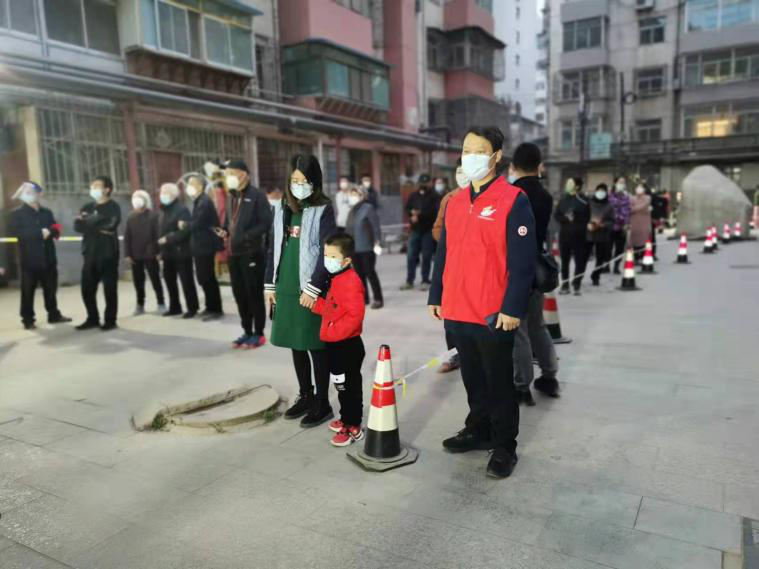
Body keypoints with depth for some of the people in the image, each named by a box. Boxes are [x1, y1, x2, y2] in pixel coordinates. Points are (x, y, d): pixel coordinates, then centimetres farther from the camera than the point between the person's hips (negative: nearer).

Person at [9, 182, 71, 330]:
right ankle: (28, 320, 7)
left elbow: (55, 229, 11)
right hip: (29, 259, -4)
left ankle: (54, 315, 23)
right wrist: (40, 233, -21)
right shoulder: (17, 213, 0)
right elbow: (16, 231, -14)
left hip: (48, 257, 4)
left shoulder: (46, 212, 13)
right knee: (28, 291, 0)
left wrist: (50, 231, -14)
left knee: (51, 288, 11)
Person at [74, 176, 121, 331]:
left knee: (110, 288, -1)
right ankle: (92, 319, 22)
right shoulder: (87, 207, 15)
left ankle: (110, 320, 10)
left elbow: (110, 224, -19)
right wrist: (99, 227, -13)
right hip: (90, 253, 6)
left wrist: (89, 222, -7)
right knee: (87, 288, 7)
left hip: (108, 253, -6)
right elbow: (77, 226, 3)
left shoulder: (113, 207, -2)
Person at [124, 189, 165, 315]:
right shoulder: (130, 218, 7)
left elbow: (157, 235, -6)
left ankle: (161, 303, 10)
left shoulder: (152, 216, -3)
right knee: (138, 280, 9)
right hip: (135, 255, 4)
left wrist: (158, 252, -11)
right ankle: (140, 305, 20)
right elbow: (127, 237, 5)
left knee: (155, 279, 2)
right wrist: (127, 254, 0)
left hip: (150, 254, -3)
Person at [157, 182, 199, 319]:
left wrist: (167, 239, -19)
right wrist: (161, 250, 9)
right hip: (168, 252, 9)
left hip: (180, 251, -9)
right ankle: (175, 307, 26)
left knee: (186, 281, -3)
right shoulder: (164, 210, 17)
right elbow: (161, 230, 17)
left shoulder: (181, 209, -10)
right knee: (169, 280, 14)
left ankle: (192, 308, 7)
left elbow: (184, 231, -20)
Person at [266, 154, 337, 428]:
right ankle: (305, 395, 28)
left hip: (311, 291, -5)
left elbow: (327, 252, -11)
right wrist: (270, 284, 11)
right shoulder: (283, 210, 12)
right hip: (286, 289, 6)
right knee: (296, 345, 13)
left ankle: (323, 403, 13)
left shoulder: (323, 210, -5)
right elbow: (274, 249, 15)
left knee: (315, 346, 1)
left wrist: (312, 287, -17)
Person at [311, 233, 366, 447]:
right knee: (342, 385, 21)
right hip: (335, 345, 10)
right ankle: (346, 418, 36)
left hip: (348, 346, -10)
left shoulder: (351, 282, -20)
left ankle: (353, 428, 12)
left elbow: (355, 315, -28)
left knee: (349, 387, 1)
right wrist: (315, 302, 6)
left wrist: (334, 331, -24)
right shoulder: (336, 280, 12)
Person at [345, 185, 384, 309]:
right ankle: (364, 298, 19)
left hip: (367, 247, -7)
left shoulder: (368, 208, -7)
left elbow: (376, 227, -12)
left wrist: (377, 243, -20)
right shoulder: (352, 211, 14)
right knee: (359, 273, 9)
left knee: (370, 273, -4)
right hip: (354, 248, 7)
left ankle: (378, 299, 5)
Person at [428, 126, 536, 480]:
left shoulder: (514, 200, -9)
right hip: (457, 312, 6)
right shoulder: (455, 202, 10)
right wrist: (435, 297, 14)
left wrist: (513, 308, -17)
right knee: (472, 378, 19)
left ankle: (504, 447, 23)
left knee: (499, 382, 7)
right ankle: (478, 430, 37)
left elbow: (523, 262, -13)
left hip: (494, 315, -6)